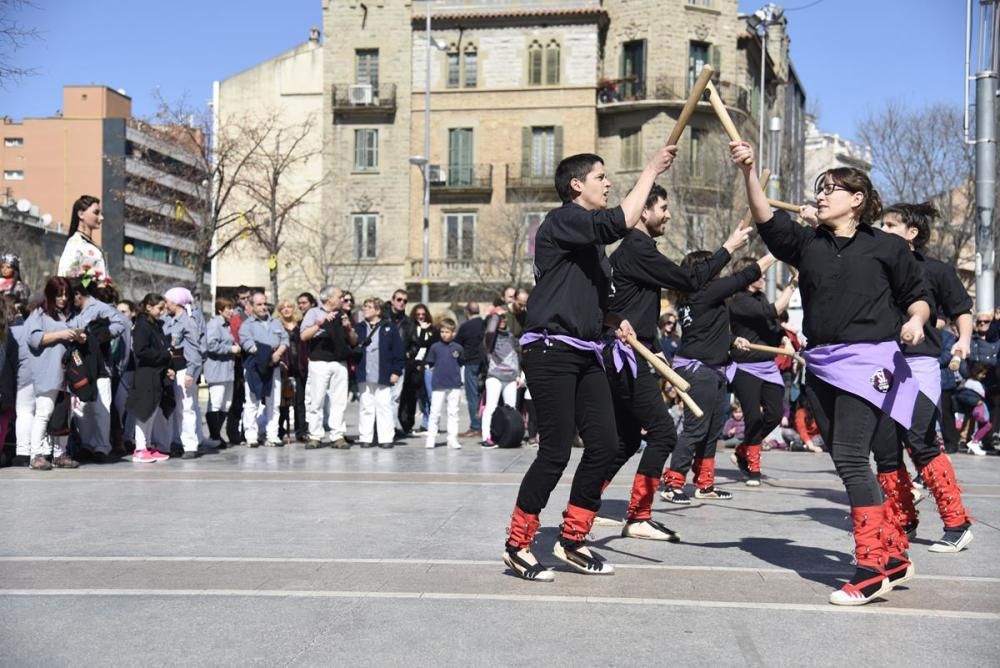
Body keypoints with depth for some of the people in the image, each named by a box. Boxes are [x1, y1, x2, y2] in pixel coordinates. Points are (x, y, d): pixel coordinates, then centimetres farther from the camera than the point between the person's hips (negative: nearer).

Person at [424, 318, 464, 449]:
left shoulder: (458, 348, 2)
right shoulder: (435, 347, 1)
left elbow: (461, 364, 10)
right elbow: (430, 364, 6)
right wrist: (438, 371, -1)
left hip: (454, 385, 1)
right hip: (438, 385, -1)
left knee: (453, 413, 6)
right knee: (435, 412, 1)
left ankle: (452, 438, 12)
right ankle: (431, 438, 7)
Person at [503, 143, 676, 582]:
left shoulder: (591, 236, 20)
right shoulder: (561, 221, -9)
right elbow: (622, 222, -25)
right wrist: (651, 170, -15)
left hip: (586, 354, 9)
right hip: (550, 351, -9)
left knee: (604, 444, 4)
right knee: (556, 451, -9)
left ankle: (572, 540, 16)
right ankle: (517, 545, 5)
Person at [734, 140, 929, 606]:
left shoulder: (887, 247, 2)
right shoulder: (807, 243, 10)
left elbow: (917, 295, 10)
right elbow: (766, 220, -6)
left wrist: (915, 320, -13)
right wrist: (748, 171, -19)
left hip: (867, 361, -5)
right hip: (821, 365, 6)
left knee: (850, 458, -15)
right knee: (847, 461, 8)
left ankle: (873, 567, -8)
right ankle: (894, 555, 20)